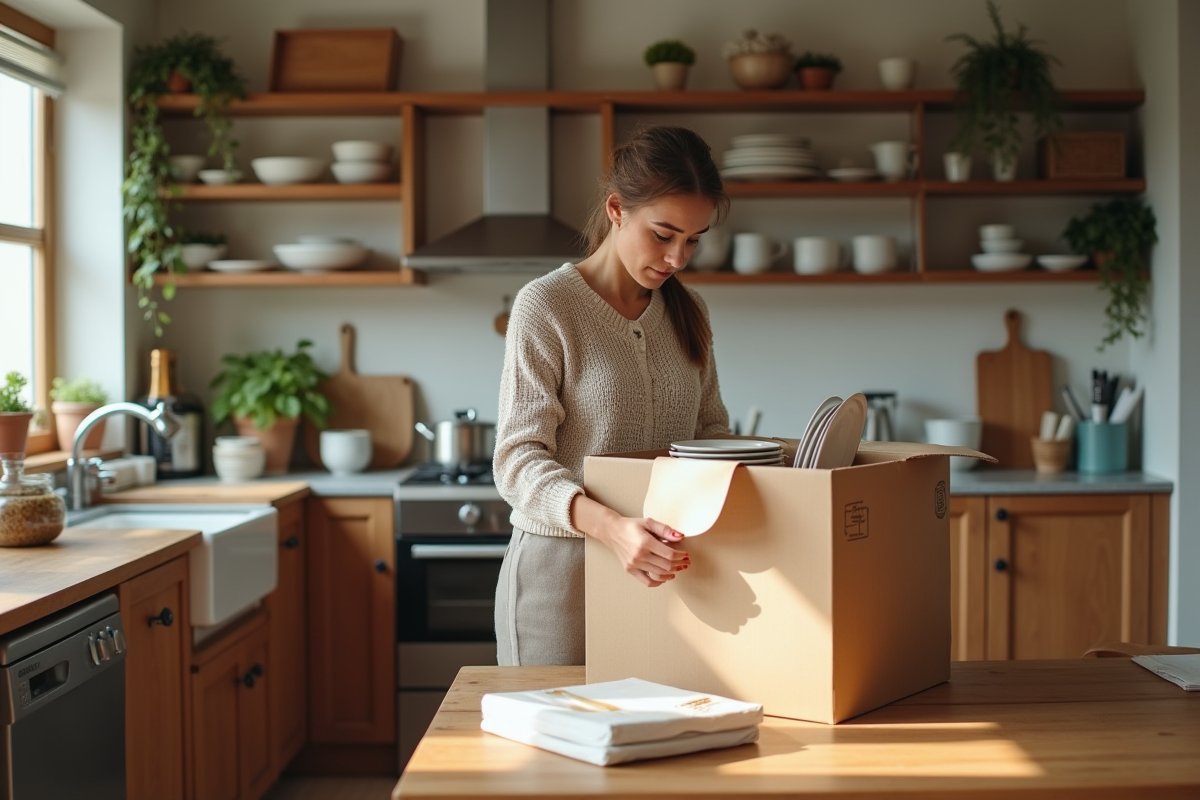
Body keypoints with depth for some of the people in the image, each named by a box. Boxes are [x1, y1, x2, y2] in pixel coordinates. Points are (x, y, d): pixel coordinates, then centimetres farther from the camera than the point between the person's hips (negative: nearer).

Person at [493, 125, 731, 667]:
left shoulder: (687, 312, 10)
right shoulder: (545, 306, -9)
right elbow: (518, 460, -16)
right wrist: (610, 526, -33)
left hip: (657, 567, 5)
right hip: (564, 566, -5)